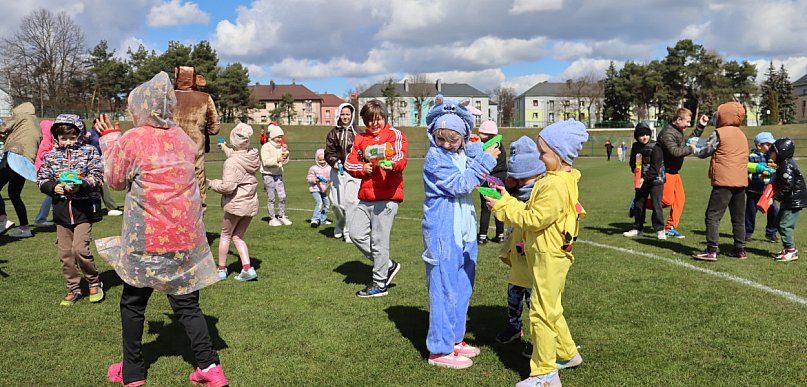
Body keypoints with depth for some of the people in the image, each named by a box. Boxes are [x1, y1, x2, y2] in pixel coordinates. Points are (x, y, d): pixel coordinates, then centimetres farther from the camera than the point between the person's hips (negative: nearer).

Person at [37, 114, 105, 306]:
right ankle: (73, 289, 23)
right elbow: (41, 179, 8)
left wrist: (80, 185, -24)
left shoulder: (89, 152, -2)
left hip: (83, 208, -4)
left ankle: (94, 282, 11)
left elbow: (97, 177, -8)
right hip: (61, 209, 4)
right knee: (65, 252, 9)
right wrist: (54, 187, -12)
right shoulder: (50, 155, 7)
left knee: (80, 248, -13)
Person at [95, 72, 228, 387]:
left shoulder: (131, 141, -11)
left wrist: (109, 138, 14)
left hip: (147, 242, -4)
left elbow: (115, 180, 3)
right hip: (186, 238, 4)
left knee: (133, 304, 14)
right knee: (187, 304, 10)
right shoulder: (181, 138, 4)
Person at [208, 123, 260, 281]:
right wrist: (225, 148, 40)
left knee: (225, 235, 14)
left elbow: (228, 186, -25)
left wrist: (212, 183, -6)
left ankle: (221, 270, 22)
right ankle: (247, 269, 4)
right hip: (251, 204, 6)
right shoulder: (254, 155, 4)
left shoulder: (231, 162, -19)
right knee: (238, 236, 17)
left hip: (235, 204, -6)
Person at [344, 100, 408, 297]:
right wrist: (363, 168, -9)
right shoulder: (360, 138, 16)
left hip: (387, 196, -6)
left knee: (379, 240, -4)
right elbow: (349, 162, 11)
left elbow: (401, 158, -18)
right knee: (355, 232, 3)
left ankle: (379, 284, 10)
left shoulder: (395, 134, -1)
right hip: (366, 197, 7)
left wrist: (392, 164, -41)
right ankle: (388, 265, 19)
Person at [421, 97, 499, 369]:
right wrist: (485, 160, -17)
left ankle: (455, 339, 31)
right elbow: (460, 184, -19)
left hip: (464, 233, 8)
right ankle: (440, 349, 9)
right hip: (443, 233, -8)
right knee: (444, 290, -1)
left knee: (462, 288, 17)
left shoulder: (465, 154, 8)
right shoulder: (435, 157, -13)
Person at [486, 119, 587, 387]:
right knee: (551, 309, 23)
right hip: (551, 255, 10)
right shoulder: (562, 180, 9)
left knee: (542, 312, -3)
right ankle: (567, 353, 38)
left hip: (550, 257, -10)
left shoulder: (555, 186, -24)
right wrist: (507, 200, 3)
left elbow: (534, 219, -22)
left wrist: (502, 207, -15)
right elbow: (531, 210, 11)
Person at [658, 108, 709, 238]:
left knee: (680, 199, 6)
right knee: (667, 201, -12)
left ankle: (670, 227, 12)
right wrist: (691, 149, -28)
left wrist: (701, 126, 18)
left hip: (674, 171, 10)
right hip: (665, 172, -10)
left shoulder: (678, 131, 11)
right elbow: (674, 152, -27)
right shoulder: (667, 133, -20)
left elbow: (689, 140, 24)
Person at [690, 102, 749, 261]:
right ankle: (740, 249, 18)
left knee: (713, 216, -7)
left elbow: (704, 153, 0)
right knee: (738, 217, 14)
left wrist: (694, 148, 22)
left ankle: (711, 250, -12)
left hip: (724, 182, -7)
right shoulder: (742, 135, 16)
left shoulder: (719, 133, -7)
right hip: (741, 182, 8)